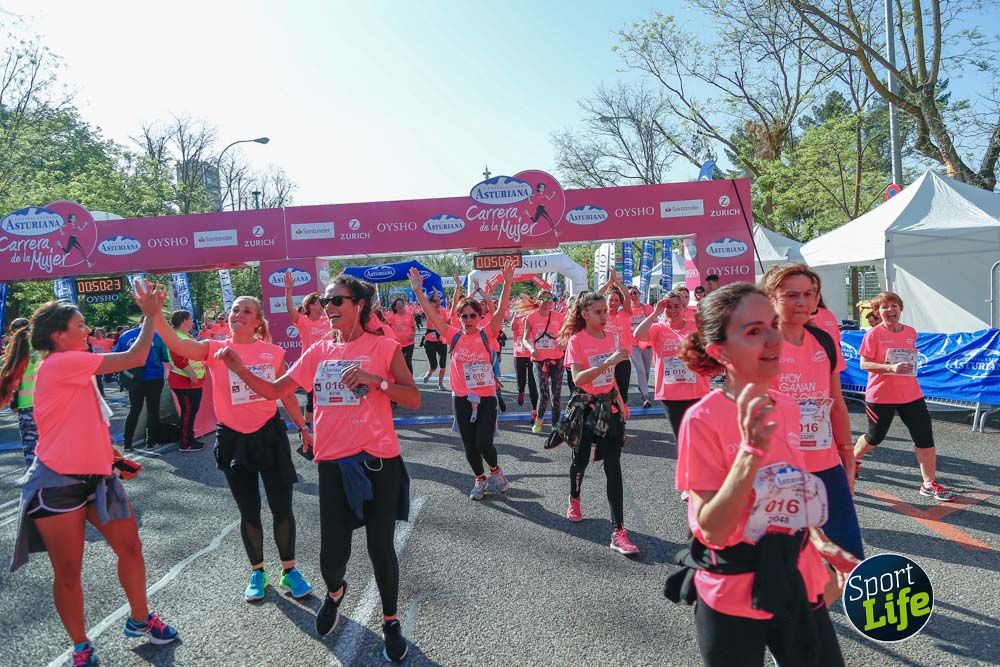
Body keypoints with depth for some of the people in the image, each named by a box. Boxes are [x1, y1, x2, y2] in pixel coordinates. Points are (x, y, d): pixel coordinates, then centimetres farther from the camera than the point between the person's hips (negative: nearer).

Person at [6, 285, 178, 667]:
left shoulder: (73, 369, 14)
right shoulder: (60, 363, -17)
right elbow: (134, 358, -19)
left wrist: (107, 454, 12)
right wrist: (150, 315, -9)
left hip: (96, 476, 9)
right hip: (58, 484, -9)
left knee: (130, 549, 13)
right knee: (68, 572, 7)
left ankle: (139, 620, 32)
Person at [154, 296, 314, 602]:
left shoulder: (274, 353, -2)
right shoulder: (215, 349, -5)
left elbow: (286, 394, 8)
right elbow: (176, 344, -22)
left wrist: (302, 427, 10)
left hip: (270, 434, 0)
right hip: (233, 438, 0)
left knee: (282, 507, 6)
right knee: (249, 511, 13)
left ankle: (289, 570, 24)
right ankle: (257, 572, 30)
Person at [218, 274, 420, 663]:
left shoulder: (383, 347, -4)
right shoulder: (319, 351, 8)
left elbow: (414, 400, -7)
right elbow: (274, 391, 9)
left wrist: (374, 379, -20)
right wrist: (240, 370, -7)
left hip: (377, 461, -3)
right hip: (333, 463, 3)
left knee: (380, 548, 5)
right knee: (332, 554, 6)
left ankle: (390, 622, 29)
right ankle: (335, 592, 43)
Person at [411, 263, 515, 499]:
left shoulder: (487, 334, -4)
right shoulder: (454, 336, 0)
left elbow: (501, 310, -15)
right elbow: (432, 314, -6)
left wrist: (507, 283, -25)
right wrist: (418, 290, -15)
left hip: (487, 397, -2)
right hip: (461, 398, 2)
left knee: (484, 442, -8)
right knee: (469, 445, 10)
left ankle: (495, 470, 24)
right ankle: (480, 479, 34)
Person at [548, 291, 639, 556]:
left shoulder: (610, 337, 4)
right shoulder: (576, 340, -12)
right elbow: (578, 378, -25)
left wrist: (621, 401, 18)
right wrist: (607, 362, -33)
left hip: (609, 406, 3)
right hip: (585, 407, -3)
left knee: (613, 467, -5)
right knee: (581, 460, 15)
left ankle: (619, 532, -6)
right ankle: (574, 499, 48)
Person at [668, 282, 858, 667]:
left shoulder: (787, 408, -1)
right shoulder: (703, 421, -20)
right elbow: (713, 530, -23)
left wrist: (821, 545, 4)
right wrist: (750, 451, -31)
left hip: (798, 582, 6)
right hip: (732, 599, -5)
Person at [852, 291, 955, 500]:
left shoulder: (911, 332, 4)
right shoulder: (873, 334, -11)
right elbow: (864, 364, -15)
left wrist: (907, 367, 7)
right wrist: (891, 368, -27)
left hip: (911, 395, 4)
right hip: (880, 396, -4)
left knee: (925, 438, -2)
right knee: (875, 438, 11)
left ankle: (929, 484, 7)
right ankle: (853, 459, 40)